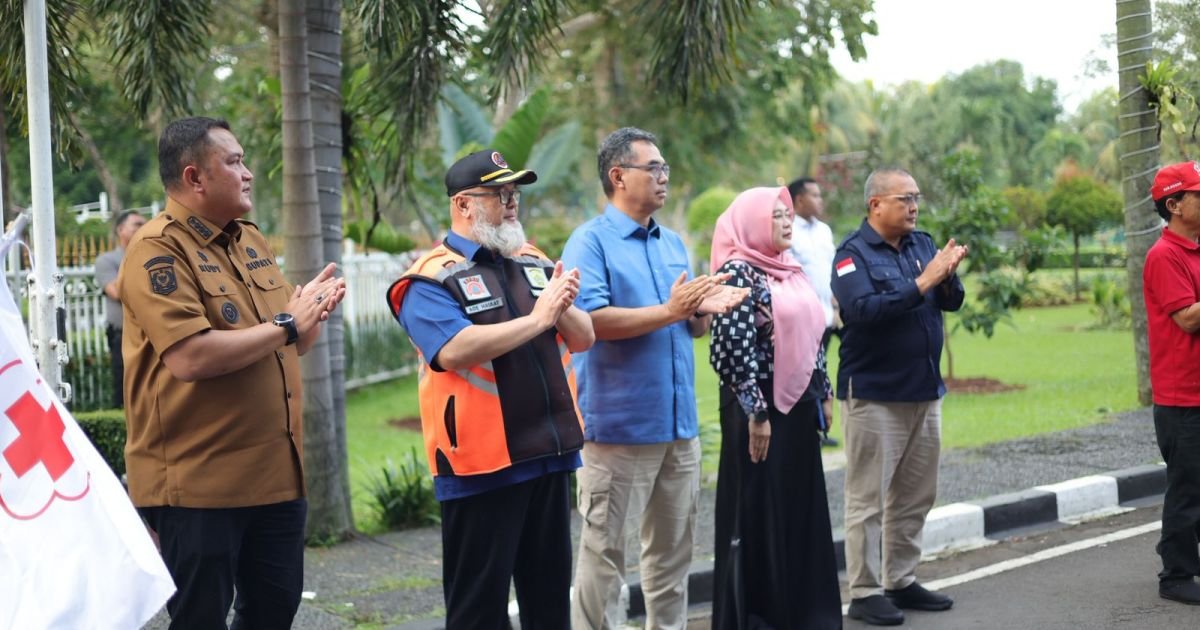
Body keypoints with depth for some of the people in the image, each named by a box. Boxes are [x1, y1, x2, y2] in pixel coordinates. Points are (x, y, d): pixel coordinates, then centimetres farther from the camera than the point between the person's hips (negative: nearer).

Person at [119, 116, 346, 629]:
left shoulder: (251, 241, 13)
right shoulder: (158, 251, -13)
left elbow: (288, 346, 19)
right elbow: (191, 358, -25)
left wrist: (311, 315, -4)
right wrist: (285, 324, -15)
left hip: (277, 471, 8)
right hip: (197, 480, -8)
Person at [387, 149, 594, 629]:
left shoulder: (535, 264, 13)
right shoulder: (432, 279, -8)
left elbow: (584, 338, 9)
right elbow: (454, 351, -25)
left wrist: (563, 307, -13)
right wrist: (536, 319, -18)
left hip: (551, 455, 7)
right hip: (482, 464, -6)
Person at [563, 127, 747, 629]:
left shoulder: (673, 243, 15)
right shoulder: (590, 242, -7)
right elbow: (589, 320, -21)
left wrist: (705, 310, -5)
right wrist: (668, 311, -20)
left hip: (679, 424, 7)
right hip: (618, 424, -7)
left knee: (673, 546, 15)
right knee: (604, 549, -2)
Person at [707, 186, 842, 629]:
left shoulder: (790, 272, 13)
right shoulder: (738, 273, -12)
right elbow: (734, 347, -19)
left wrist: (822, 393, 17)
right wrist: (755, 412, -21)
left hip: (797, 408, 8)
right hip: (761, 409, -8)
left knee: (801, 510, 13)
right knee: (758, 514, 0)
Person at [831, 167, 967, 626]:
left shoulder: (923, 244, 8)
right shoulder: (853, 253, -9)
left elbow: (952, 302, 3)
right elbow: (861, 309, -23)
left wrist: (947, 276, -18)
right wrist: (921, 284, -24)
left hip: (925, 390, 6)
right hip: (874, 393, -6)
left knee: (915, 496, 12)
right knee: (869, 498, -1)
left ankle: (901, 581, 22)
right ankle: (864, 592, 5)